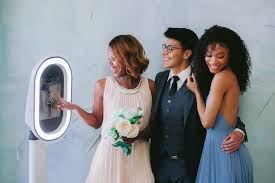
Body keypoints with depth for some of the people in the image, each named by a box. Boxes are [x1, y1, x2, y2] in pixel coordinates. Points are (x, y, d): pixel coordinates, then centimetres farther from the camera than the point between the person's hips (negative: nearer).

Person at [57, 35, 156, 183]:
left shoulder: (150, 87, -2)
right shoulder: (103, 85, -2)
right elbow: (96, 122, 6)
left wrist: (138, 135, -13)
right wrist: (75, 108, -7)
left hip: (138, 155, 0)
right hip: (109, 153, 0)